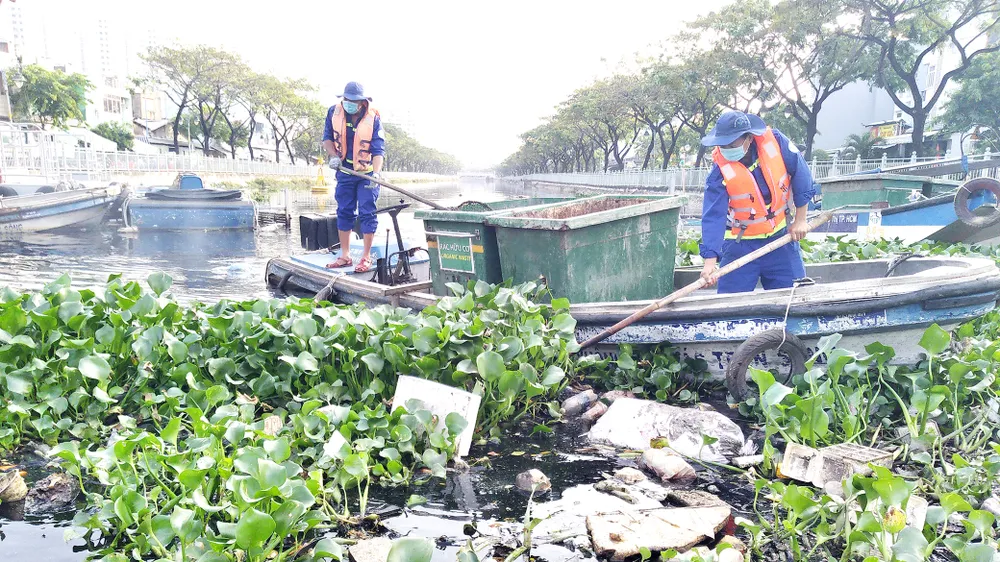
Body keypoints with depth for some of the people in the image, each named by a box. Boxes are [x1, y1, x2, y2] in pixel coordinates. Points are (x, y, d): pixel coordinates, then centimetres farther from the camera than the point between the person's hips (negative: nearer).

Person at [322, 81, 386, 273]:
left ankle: (366, 257, 5)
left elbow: (378, 150, -19)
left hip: (367, 172, -4)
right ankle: (345, 256, 17)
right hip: (345, 171, 4)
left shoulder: (373, 118, -16)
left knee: (367, 213, -4)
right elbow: (327, 137, 7)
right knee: (344, 212, 8)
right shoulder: (334, 112, -6)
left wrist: (376, 173, -33)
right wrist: (333, 156, -11)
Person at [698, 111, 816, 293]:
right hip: (740, 245, -2)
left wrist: (800, 220, 1)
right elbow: (713, 216, -24)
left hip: (782, 237, 2)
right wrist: (710, 261, -33)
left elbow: (802, 176, -1)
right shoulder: (720, 170, -19)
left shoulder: (776, 142, -14)